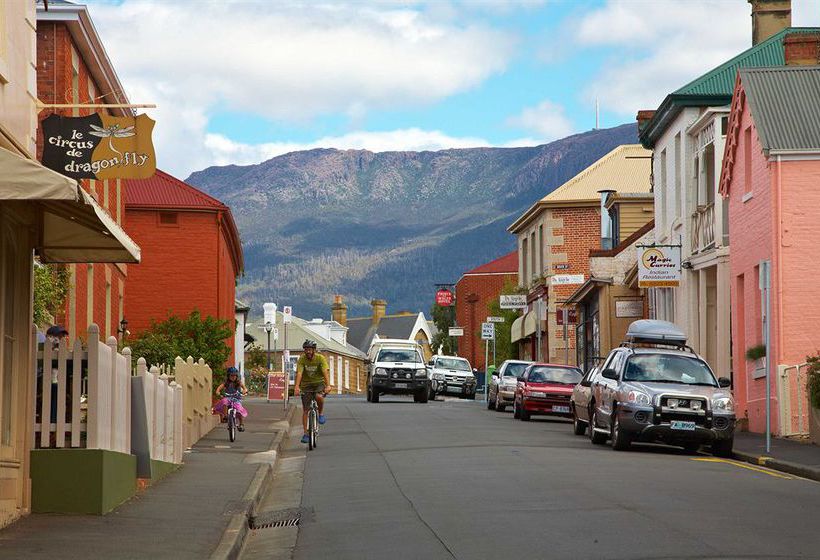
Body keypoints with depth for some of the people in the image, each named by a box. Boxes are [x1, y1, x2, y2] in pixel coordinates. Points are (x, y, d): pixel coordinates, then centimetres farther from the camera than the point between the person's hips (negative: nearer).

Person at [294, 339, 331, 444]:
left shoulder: (320, 358, -16)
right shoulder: (301, 359, -13)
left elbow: (326, 372, -28)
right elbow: (299, 373, -26)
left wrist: (328, 385, -43)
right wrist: (297, 387, -41)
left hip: (319, 383, -2)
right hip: (306, 384, 2)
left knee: (319, 396, -34)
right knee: (305, 410, -3)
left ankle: (321, 413, -6)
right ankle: (305, 433, 5)